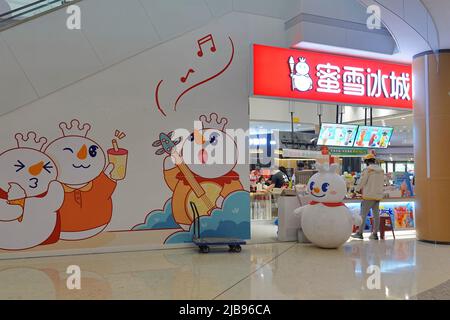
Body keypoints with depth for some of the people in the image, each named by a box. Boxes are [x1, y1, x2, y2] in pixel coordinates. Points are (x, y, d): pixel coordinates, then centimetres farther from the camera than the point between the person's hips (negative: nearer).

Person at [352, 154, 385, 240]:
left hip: (369, 195, -7)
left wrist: (357, 189, 9)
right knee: (376, 215, 8)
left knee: (363, 214, -3)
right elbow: (382, 183, 16)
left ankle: (359, 233, -2)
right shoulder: (381, 170, 11)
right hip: (378, 195, 7)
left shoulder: (368, 169, -10)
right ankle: (375, 234, 11)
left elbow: (362, 181, -8)